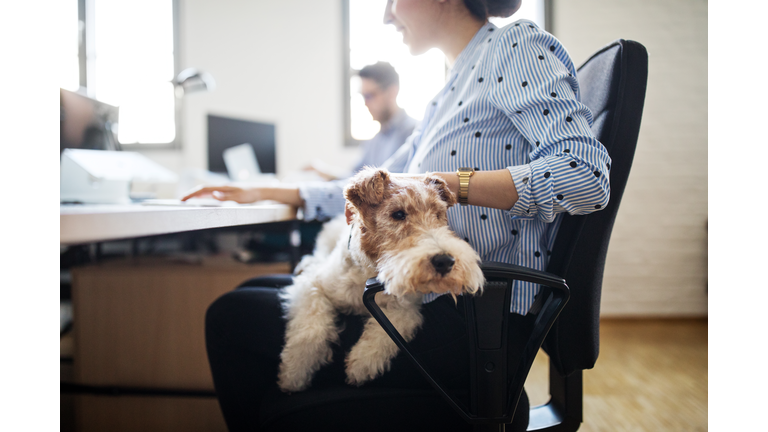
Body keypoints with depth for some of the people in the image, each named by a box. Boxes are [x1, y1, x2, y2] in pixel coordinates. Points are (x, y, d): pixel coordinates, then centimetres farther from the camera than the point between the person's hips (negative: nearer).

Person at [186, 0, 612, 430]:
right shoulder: (448, 95, 21)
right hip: (431, 296, 10)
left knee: (232, 319, -10)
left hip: (477, 318, -10)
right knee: (255, 291, 16)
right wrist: (267, 194, 26)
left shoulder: (517, 44, -7)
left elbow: (586, 176, -22)